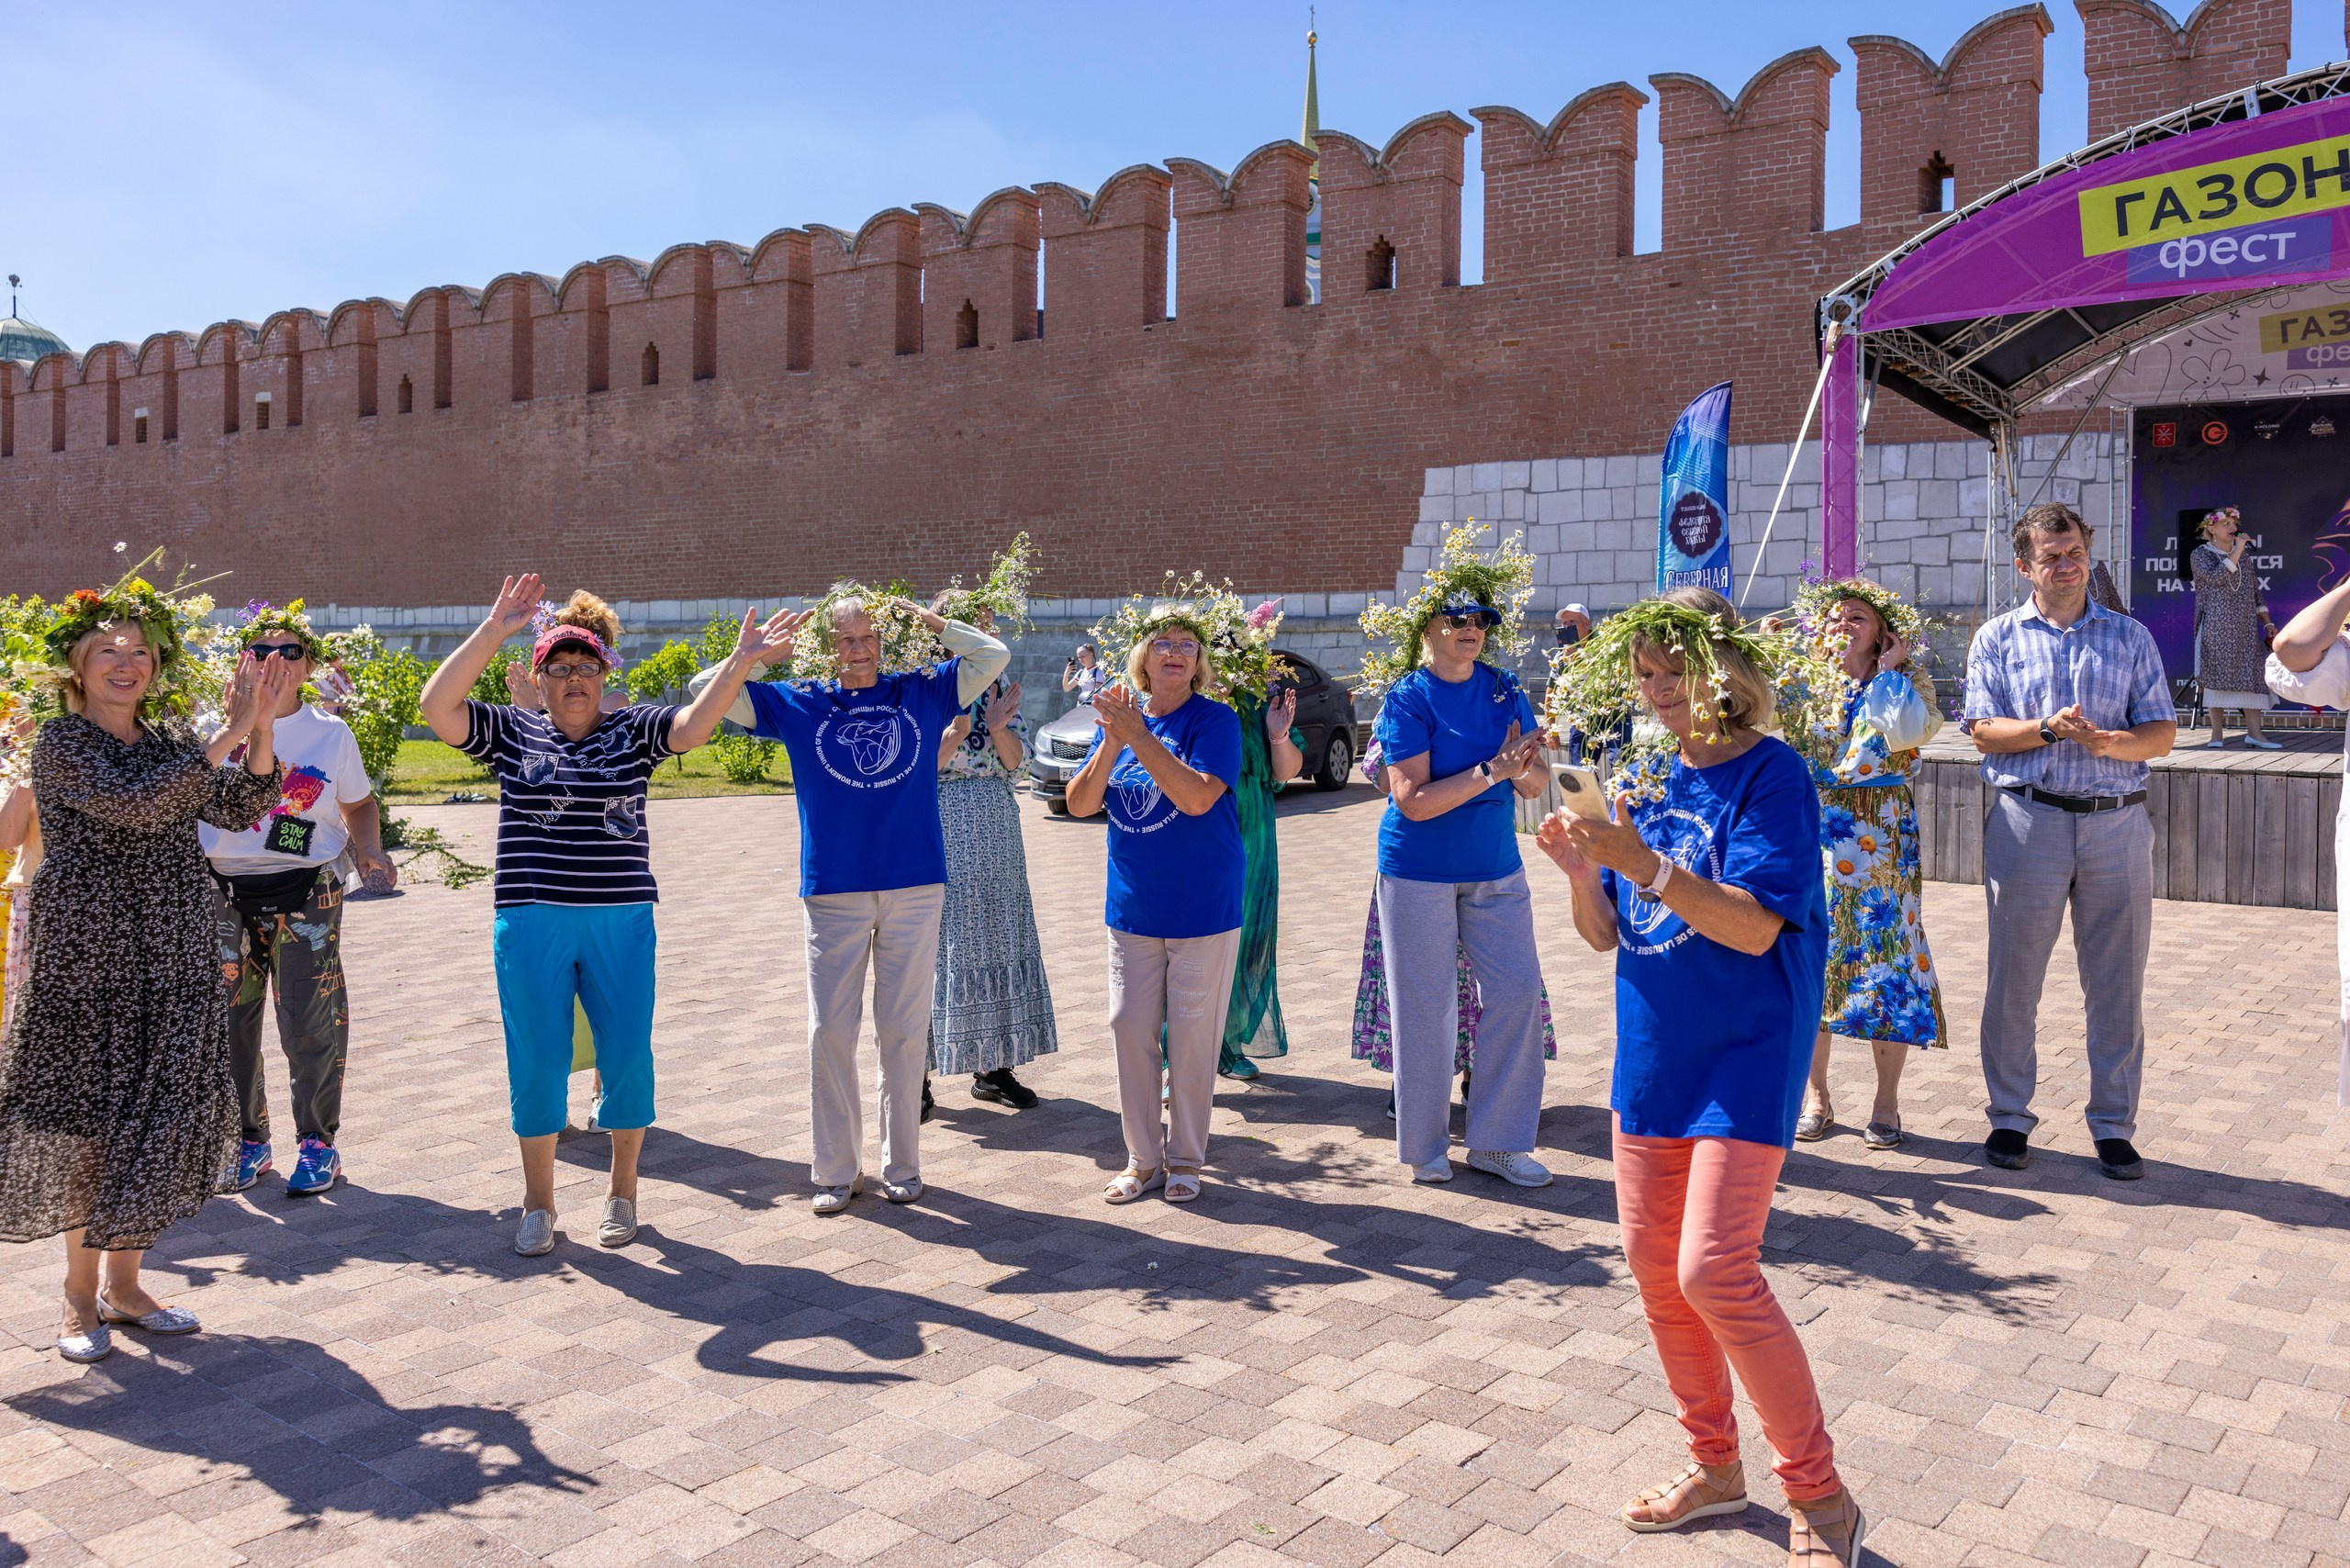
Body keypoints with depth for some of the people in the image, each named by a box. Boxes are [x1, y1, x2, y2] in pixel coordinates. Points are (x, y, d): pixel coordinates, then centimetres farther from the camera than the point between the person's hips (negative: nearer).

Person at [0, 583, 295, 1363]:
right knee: (86, 1119, 1)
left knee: (158, 1119, 8)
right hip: (85, 959, -5)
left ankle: (122, 1283, 21)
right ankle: (81, 1292, 15)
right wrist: (229, 734, -24)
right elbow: (132, 803, -22)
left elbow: (237, 810, -1)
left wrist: (263, 727, -15)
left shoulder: (168, 741, 11)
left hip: (172, 963, 5)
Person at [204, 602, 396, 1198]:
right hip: (226, 892, 2)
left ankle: (317, 1141, 10)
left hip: (306, 892, -1)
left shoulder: (331, 733, 6)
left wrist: (370, 854, -2)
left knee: (310, 1025, -4)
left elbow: (359, 804, 15)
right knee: (229, 1023, 6)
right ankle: (249, 1141, 22)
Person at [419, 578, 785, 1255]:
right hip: (531, 925, 0)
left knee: (627, 1059, 4)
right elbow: (436, 707, -8)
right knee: (536, 1063, 6)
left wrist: (740, 662, -25)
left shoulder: (632, 731, 6)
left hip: (621, 924, 1)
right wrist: (491, 633, -16)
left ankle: (622, 1193, 24)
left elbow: (694, 724, -11)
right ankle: (538, 1203, 23)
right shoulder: (511, 733, 6)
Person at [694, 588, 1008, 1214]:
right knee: (830, 1031, 3)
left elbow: (995, 656, 8)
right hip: (833, 891, 0)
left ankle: (901, 1164, 19)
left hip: (914, 887, 0)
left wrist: (928, 620, 4)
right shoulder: (799, 704, 6)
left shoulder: (922, 692, 6)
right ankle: (836, 1170, 16)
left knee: (905, 1030, 6)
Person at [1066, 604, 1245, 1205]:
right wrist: (1111, 742, -19)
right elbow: (1079, 804, -3)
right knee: (1130, 1028, 7)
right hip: (1132, 908, 4)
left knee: (1192, 1035, 4)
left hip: (1202, 906, -4)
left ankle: (1185, 1159, 20)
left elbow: (1197, 796, -24)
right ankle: (1143, 1159, 21)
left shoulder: (1214, 720, -8)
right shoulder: (1117, 718, 5)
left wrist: (1136, 734, -25)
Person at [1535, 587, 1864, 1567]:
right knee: (1654, 1264, 11)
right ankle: (1714, 1465, 30)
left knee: (1716, 1273, -13)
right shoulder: (1646, 780, 8)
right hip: (1653, 1054, 7)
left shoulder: (1770, 773, -11)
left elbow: (1755, 927, -21)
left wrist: (1645, 864, -30)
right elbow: (1604, 933, 9)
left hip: (1744, 1055, -7)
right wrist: (1580, 871, -11)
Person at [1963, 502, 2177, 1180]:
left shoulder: (2130, 636, 12)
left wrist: (2110, 742, -15)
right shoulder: (1997, 639, 8)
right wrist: (2048, 728, -18)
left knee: (2117, 983, 5)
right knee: (2014, 977, 3)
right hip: (2028, 819, -1)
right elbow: (1984, 731, -1)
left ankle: (2114, 1126, 17)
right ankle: (2009, 1117, 16)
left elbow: (2162, 732, 5)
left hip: (2117, 823, 1)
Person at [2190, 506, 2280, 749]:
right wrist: (2237, 550, -15)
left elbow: (2255, 593, 18)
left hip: (2245, 627, 4)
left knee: (2252, 674, -3)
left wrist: (2268, 623, 12)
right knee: (2215, 674, -5)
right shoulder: (2200, 554, 2)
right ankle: (2217, 733, -2)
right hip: (2215, 626, -4)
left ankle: (2254, 732, -4)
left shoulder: (2243, 556, 16)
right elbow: (2216, 577, -18)